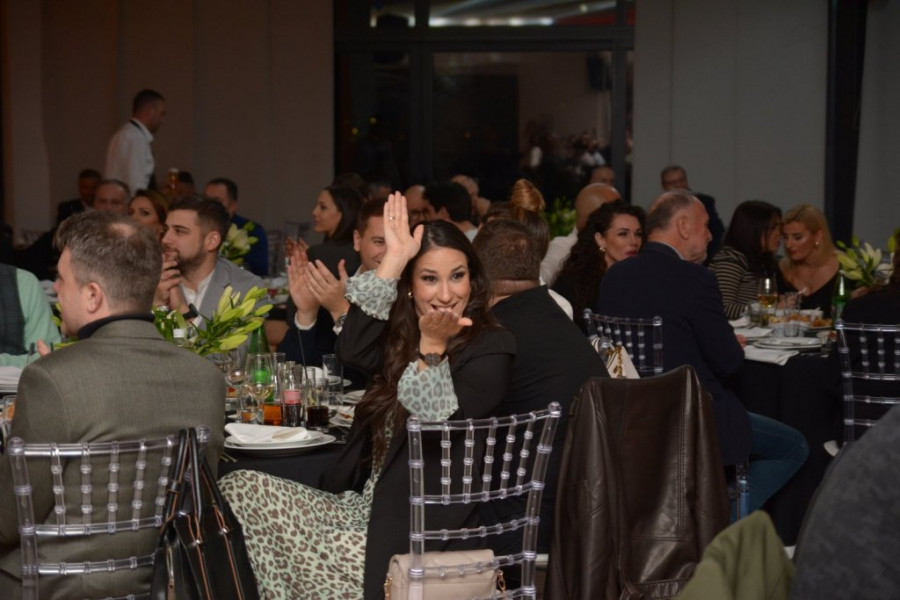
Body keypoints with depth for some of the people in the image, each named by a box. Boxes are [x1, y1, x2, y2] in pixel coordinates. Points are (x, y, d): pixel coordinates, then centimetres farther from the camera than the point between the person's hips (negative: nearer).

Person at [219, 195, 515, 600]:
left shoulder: (492, 349, -5)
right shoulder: (401, 335, 12)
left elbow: (436, 428, -18)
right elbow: (352, 352, -12)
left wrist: (432, 347, -27)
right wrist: (394, 258, -10)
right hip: (366, 507, 7)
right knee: (240, 488, -11)